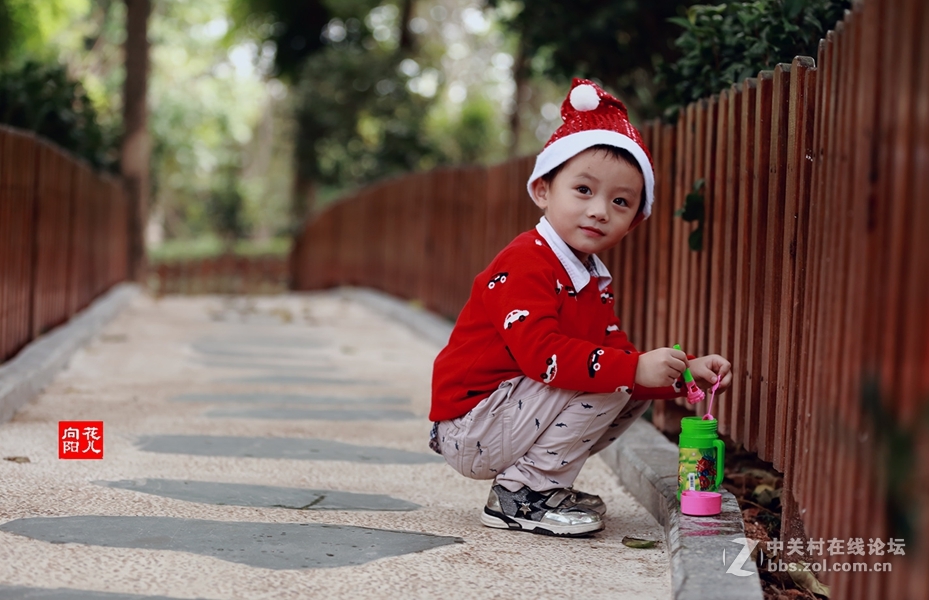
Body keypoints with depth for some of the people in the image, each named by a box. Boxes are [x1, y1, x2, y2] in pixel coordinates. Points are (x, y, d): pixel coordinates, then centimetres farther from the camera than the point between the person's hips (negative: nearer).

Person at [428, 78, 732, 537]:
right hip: (468, 432, -10)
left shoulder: (593, 283, 12)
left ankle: (546, 482, 12)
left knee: (634, 391, 10)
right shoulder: (526, 264, -20)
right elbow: (542, 352, -33)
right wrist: (633, 368, -35)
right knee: (605, 382, -21)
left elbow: (619, 353, 10)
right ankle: (520, 495, -14)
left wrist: (686, 370, -5)